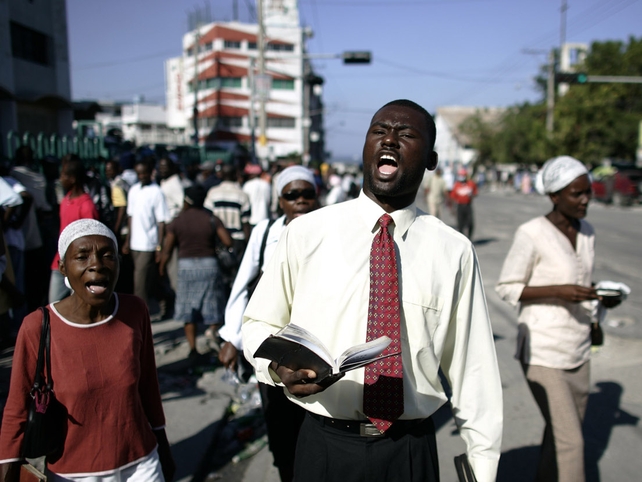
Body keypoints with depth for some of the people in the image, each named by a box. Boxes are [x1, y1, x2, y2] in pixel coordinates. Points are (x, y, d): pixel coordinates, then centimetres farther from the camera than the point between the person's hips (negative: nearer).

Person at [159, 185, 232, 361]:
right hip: (209, 264, 1)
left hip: (186, 266, 0)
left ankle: (193, 348, 7)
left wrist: (161, 269, 12)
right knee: (213, 309, 11)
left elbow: (167, 250, -3)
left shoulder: (177, 222, -3)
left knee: (188, 311, 10)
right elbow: (228, 242, -9)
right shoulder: (212, 219, -2)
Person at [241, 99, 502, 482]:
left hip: (412, 451, 1)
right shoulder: (306, 233, -6)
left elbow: (473, 366, 0)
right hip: (326, 446, 0)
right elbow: (259, 324, 3)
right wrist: (278, 365, -18)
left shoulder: (454, 252, -5)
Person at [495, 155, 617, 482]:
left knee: (563, 431, 18)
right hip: (542, 351, -7)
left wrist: (600, 296, -2)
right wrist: (559, 291, -23)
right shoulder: (531, 234, -17)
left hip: (577, 348, 7)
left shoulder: (586, 232, 6)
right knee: (569, 441, -5)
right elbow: (506, 288, -12)